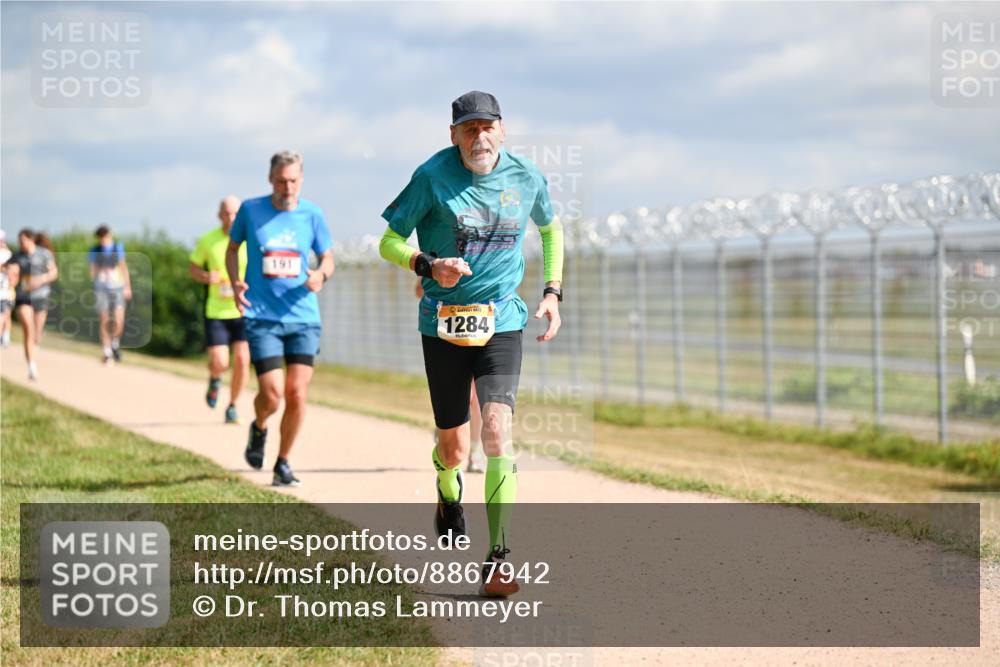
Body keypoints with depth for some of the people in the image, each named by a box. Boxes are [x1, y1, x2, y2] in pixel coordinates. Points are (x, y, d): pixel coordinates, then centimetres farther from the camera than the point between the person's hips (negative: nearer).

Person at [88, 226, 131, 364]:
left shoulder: (118, 248, 6)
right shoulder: (94, 251, 2)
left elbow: (124, 267, 14)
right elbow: (92, 271, 8)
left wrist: (128, 286, 12)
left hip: (117, 288, 1)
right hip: (101, 289, -1)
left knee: (118, 322, -11)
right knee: (104, 322, -2)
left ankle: (115, 344, 16)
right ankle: (106, 353, 8)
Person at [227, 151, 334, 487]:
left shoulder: (312, 214, 2)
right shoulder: (250, 210, 0)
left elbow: (327, 257, 12)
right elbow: (232, 247, 14)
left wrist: (321, 275, -12)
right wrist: (235, 283, -4)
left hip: (303, 317, 2)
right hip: (262, 317, -2)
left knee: (297, 394, -5)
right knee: (272, 394, -11)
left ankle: (283, 464, 14)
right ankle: (259, 428, 25)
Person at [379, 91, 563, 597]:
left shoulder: (526, 177, 0)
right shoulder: (433, 176, -9)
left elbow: (550, 229, 20)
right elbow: (390, 241, -4)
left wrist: (552, 292, 11)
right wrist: (428, 266, -23)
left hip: (502, 323, 1)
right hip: (443, 324, -1)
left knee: (497, 429, -18)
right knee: (454, 448, 7)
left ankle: (499, 558, -16)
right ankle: (448, 489, 46)